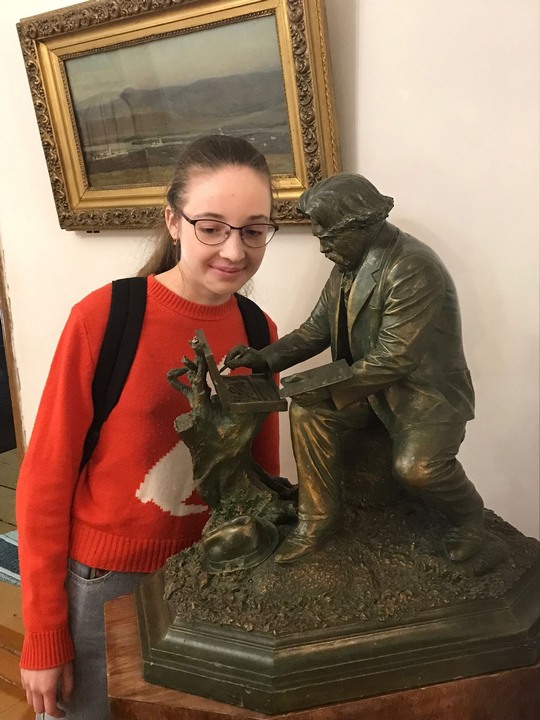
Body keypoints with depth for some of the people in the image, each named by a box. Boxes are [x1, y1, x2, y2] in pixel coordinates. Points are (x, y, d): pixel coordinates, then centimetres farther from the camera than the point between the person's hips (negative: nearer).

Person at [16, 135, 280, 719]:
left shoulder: (259, 332, -4)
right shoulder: (103, 318, -17)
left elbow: (262, 470, 7)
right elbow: (44, 482, -12)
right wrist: (42, 639, -7)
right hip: (103, 587, -3)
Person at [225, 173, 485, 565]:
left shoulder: (413, 267, -26)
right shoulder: (349, 263, 0)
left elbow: (394, 358, -28)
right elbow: (317, 329, 6)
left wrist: (325, 384, -24)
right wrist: (265, 358, -7)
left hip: (429, 389, -7)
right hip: (372, 382, 7)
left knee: (415, 466, -28)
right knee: (308, 407, -13)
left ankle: (467, 511, 7)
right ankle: (319, 517, 3)